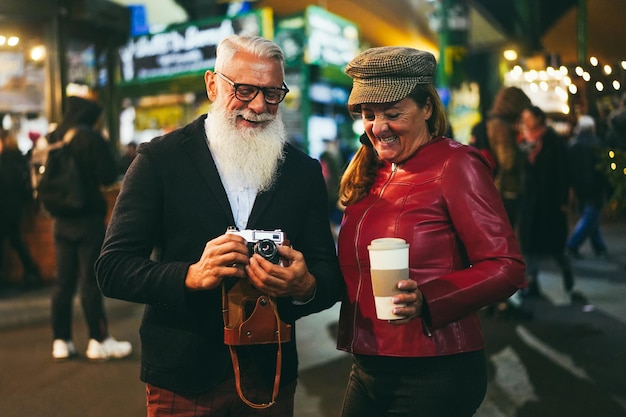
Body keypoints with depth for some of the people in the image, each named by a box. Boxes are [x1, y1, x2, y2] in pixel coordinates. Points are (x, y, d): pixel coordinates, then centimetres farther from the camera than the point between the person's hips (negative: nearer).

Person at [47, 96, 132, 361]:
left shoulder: (53, 139, 7)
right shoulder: (92, 138, -12)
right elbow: (108, 176, -12)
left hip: (62, 220, 6)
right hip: (89, 219, -6)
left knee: (63, 282, 9)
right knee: (91, 281, -2)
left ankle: (61, 341, 14)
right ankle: (99, 341, 4)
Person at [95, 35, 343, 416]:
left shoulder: (305, 171, 1)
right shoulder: (160, 159, -7)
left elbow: (331, 274, 0)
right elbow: (113, 269, -10)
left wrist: (306, 286, -23)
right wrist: (192, 276, -27)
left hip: (272, 375, 3)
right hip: (183, 377, -2)